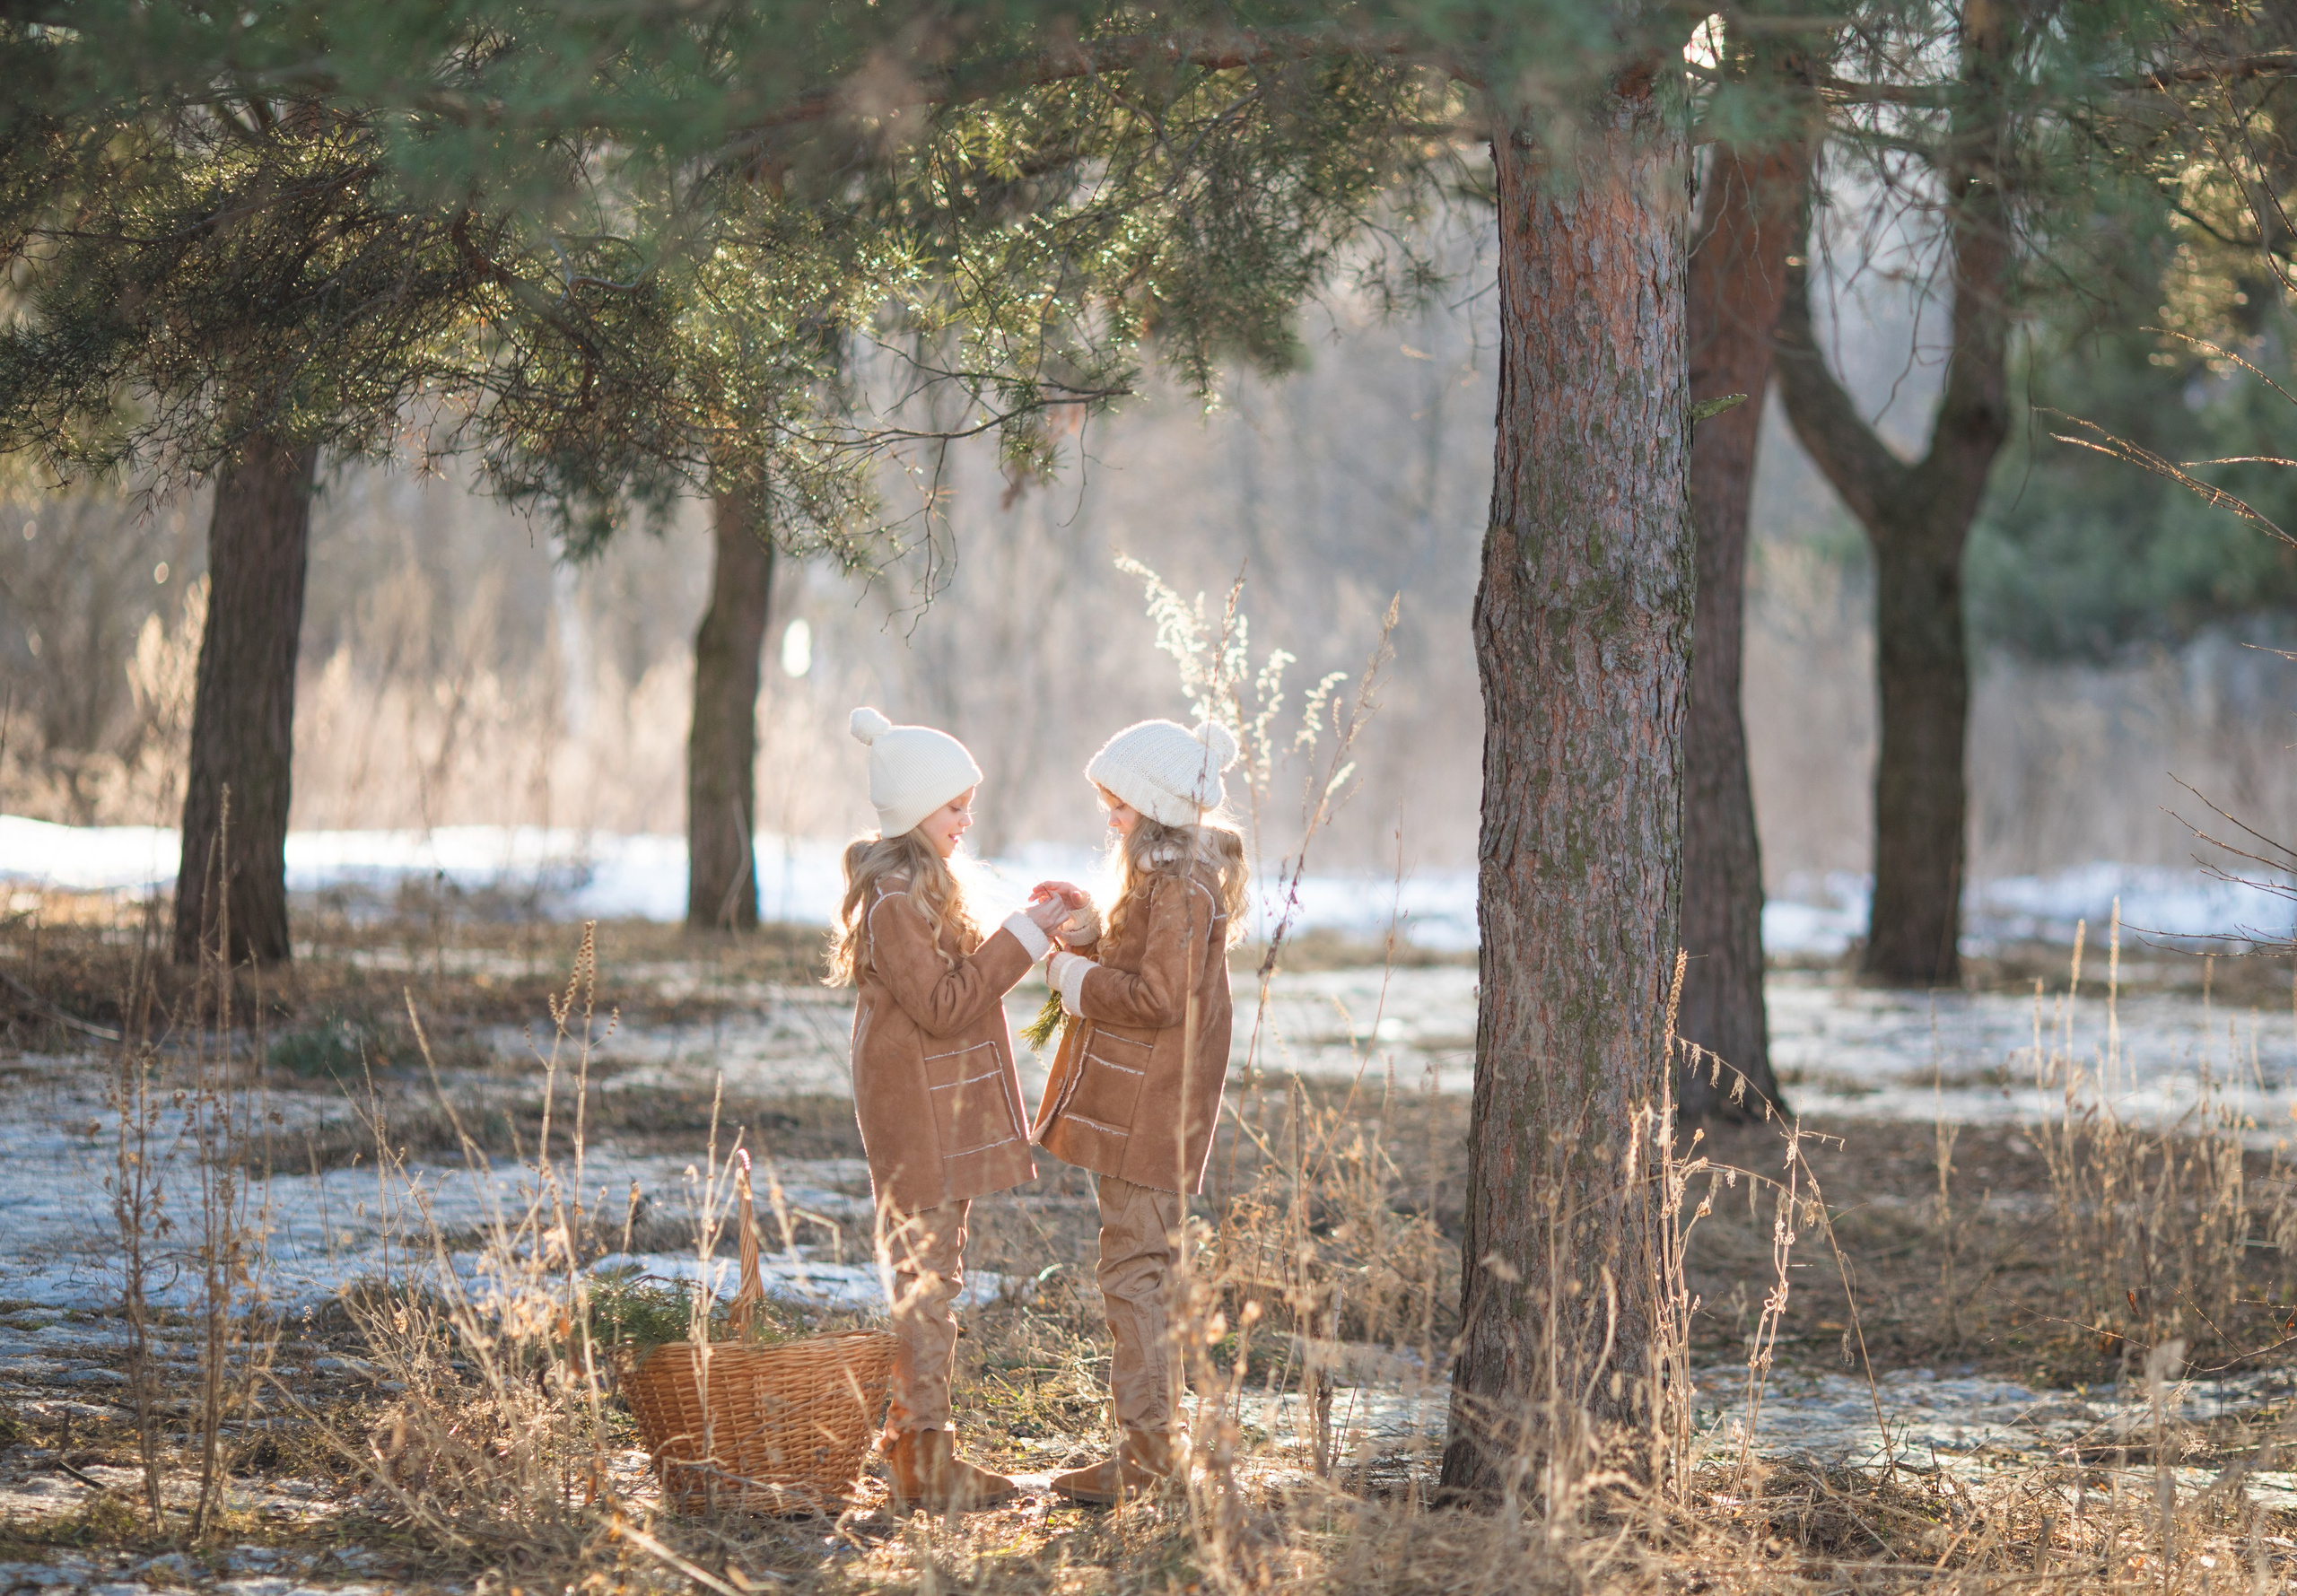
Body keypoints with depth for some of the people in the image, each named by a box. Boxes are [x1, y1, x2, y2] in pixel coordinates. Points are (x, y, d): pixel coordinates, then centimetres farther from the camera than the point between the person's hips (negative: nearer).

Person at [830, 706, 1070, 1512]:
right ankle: (922, 1463, -3)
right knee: (926, 1278, -7)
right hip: (918, 1116, -11)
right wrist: (1022, 939, -20)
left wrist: (1022, 933, 7)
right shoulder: (893, 898, -18)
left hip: (942, 1107, 11)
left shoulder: (916, 886, 15)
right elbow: (942, 1005, -21)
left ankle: (914, 1444, 19)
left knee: (928, 1275, 13)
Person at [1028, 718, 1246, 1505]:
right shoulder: (1166, 878, 17)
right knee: (1140, 1271, 13)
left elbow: (1157, 997, -23)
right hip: (1136, 1108, 11)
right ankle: (1151, 1441, 18)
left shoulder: (1183, 889, -17)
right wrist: (1086, 930, 8)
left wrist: (1075, 977, -11)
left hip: (1149, 1112, -11)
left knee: (1133, 1272, -9)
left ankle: (1148, 1449, -8)